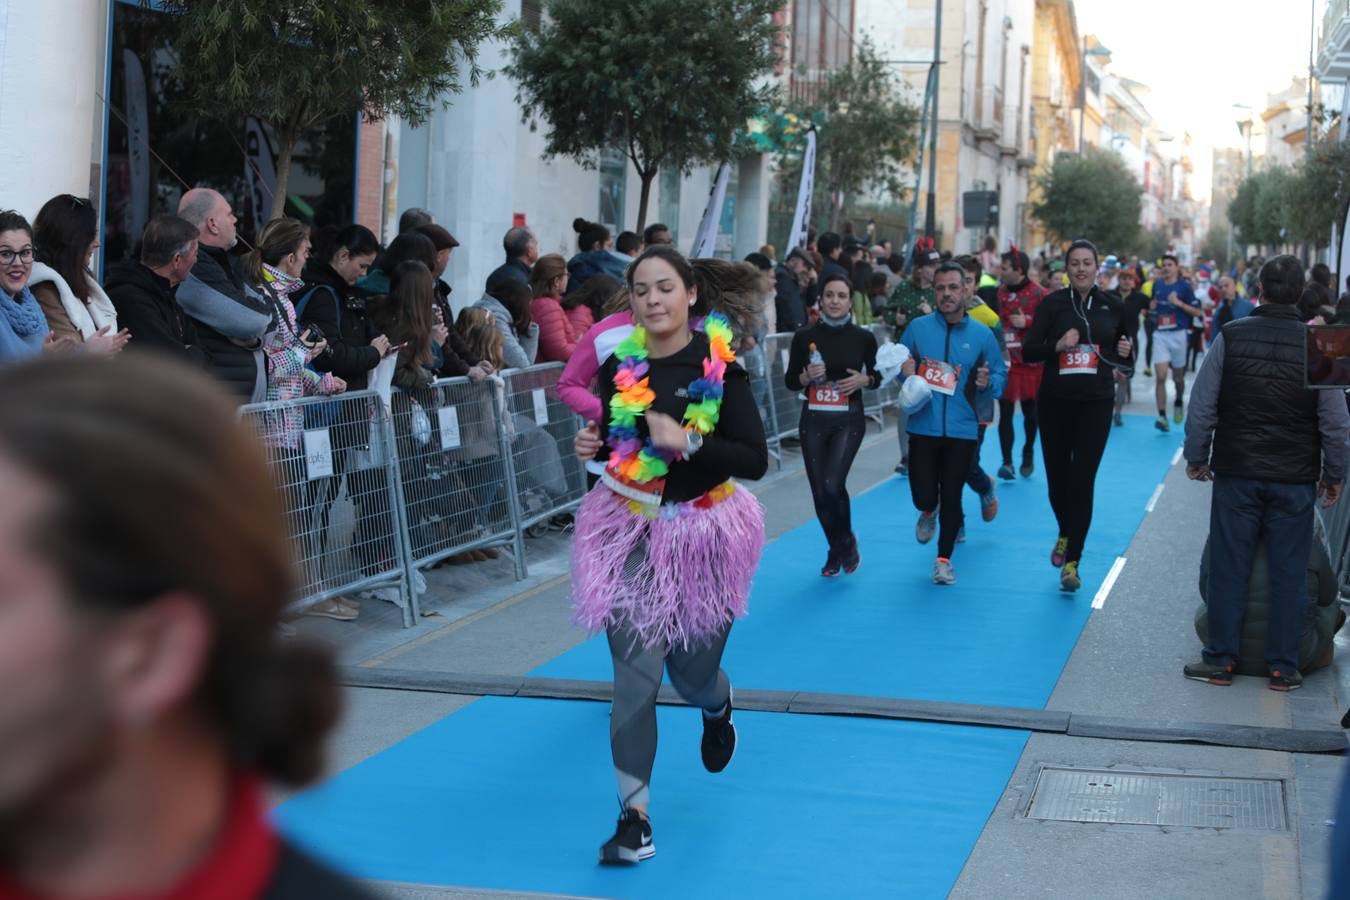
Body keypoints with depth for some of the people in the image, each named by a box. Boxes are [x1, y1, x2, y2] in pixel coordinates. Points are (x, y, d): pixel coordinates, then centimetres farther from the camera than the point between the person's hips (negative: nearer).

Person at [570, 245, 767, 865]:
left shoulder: (720, 367, -11)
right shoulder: (619, 367, -1)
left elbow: (755, 460, -15)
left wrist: (686, 442, -26)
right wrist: (594, 446, -6)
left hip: (702, 531, -2)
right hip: (630, 529, 2)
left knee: (691, 669, 11)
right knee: (635, 674, -8)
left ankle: (717, 707, 51)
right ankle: (635, 819, -2)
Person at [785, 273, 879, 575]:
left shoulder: (863, 338, -2)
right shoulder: (804, 337, -1)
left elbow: (878, 376, 9)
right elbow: (790, 382, 5)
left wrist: (864, 379, -11)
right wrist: (807, 376, -15)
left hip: (848, 421, -2)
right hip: (813, 421, 2)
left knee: (833, 485, -17)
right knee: (819, 492, 6)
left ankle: (847, 541, 10)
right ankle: (836, 550, 28)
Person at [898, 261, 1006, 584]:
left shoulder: (982, 334, 0)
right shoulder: (917, 328, 1)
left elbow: (1001, 376, 6)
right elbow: (898, 364, 12)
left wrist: (987, 383, -16)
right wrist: (906, 372, -11)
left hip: (961, 430, 0)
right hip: (923, 427, 0)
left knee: (952, 497, 3)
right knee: (923, 495, -1)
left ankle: (944, 559, 21)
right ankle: (929, 512, 38)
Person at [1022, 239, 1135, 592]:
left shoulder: (1113, 305, 4)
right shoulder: (1053, 303, -1)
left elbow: (1127, 360, 14)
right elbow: (1028, 351, -4)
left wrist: (1125, 352, -8)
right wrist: (1057, 345, -21)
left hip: (1096, 403, 0)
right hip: (1055, 402, 1)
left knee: (1082, 481, -7)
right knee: (1057, 478, 11)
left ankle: (1072, 562, -3)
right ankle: (1065, 534, 41)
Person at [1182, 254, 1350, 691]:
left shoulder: (1231, 337, -5)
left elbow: (1202, 405, -2)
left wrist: (1196, 457, 11)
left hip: (1235, 474, 0)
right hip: (1295, 479, 0)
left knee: (1228, 568, 7)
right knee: (1288, 573, 7)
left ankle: (1220, 659, 13)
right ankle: (1283, 666, 12)